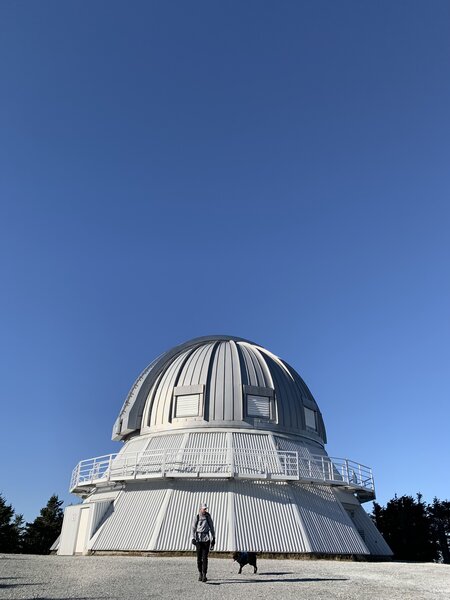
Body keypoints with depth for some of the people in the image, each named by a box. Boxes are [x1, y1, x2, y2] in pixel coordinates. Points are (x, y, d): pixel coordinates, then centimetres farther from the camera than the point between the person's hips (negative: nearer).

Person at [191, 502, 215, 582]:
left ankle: (204, 575, -4)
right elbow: (193, 528, 0)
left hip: (206, 538, 1)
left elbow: (211, 527, 12)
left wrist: (213, 537, 10)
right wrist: (193, 538, -10)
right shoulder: (196, 517, -1)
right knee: (199, 557, 4)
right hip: (199, 538, -1)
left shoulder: (208, 516, 5)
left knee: (205, 557, -6)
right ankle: (200, 573, 19)